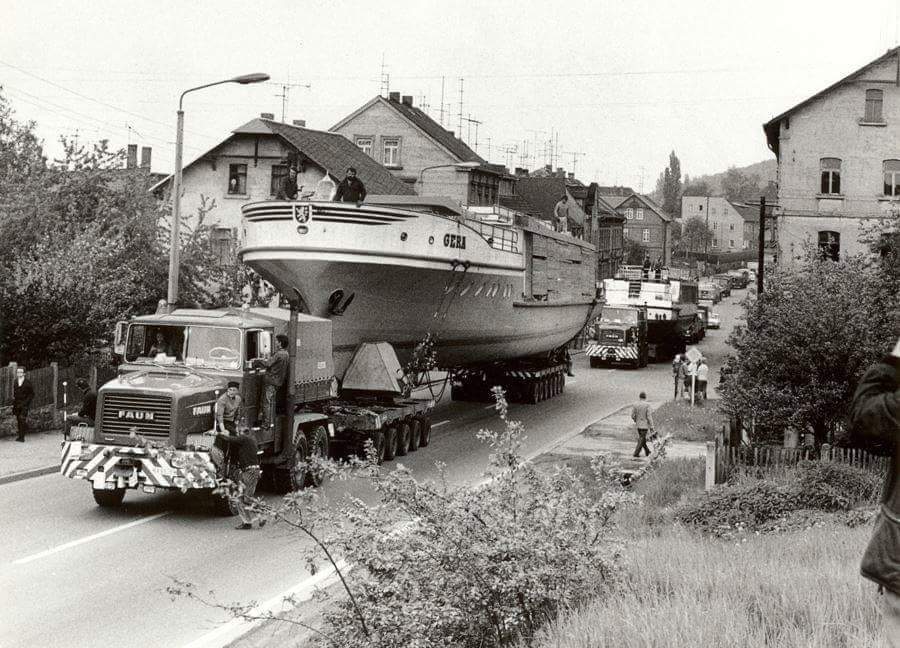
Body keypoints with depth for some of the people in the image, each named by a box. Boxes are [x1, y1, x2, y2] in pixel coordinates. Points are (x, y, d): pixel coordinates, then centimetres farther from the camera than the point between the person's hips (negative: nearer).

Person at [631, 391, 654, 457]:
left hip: (638, 425, 5)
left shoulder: (636, 405, -2)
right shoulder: (647, 405, -14)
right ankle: (636, 453, -1)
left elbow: (632, 416, 1)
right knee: (642, 440, 3)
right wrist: (651, 427, -11)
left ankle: (647, 451, 30)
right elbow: (649, 416, -16)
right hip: (645, 425, -5)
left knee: (642, 438, 18)